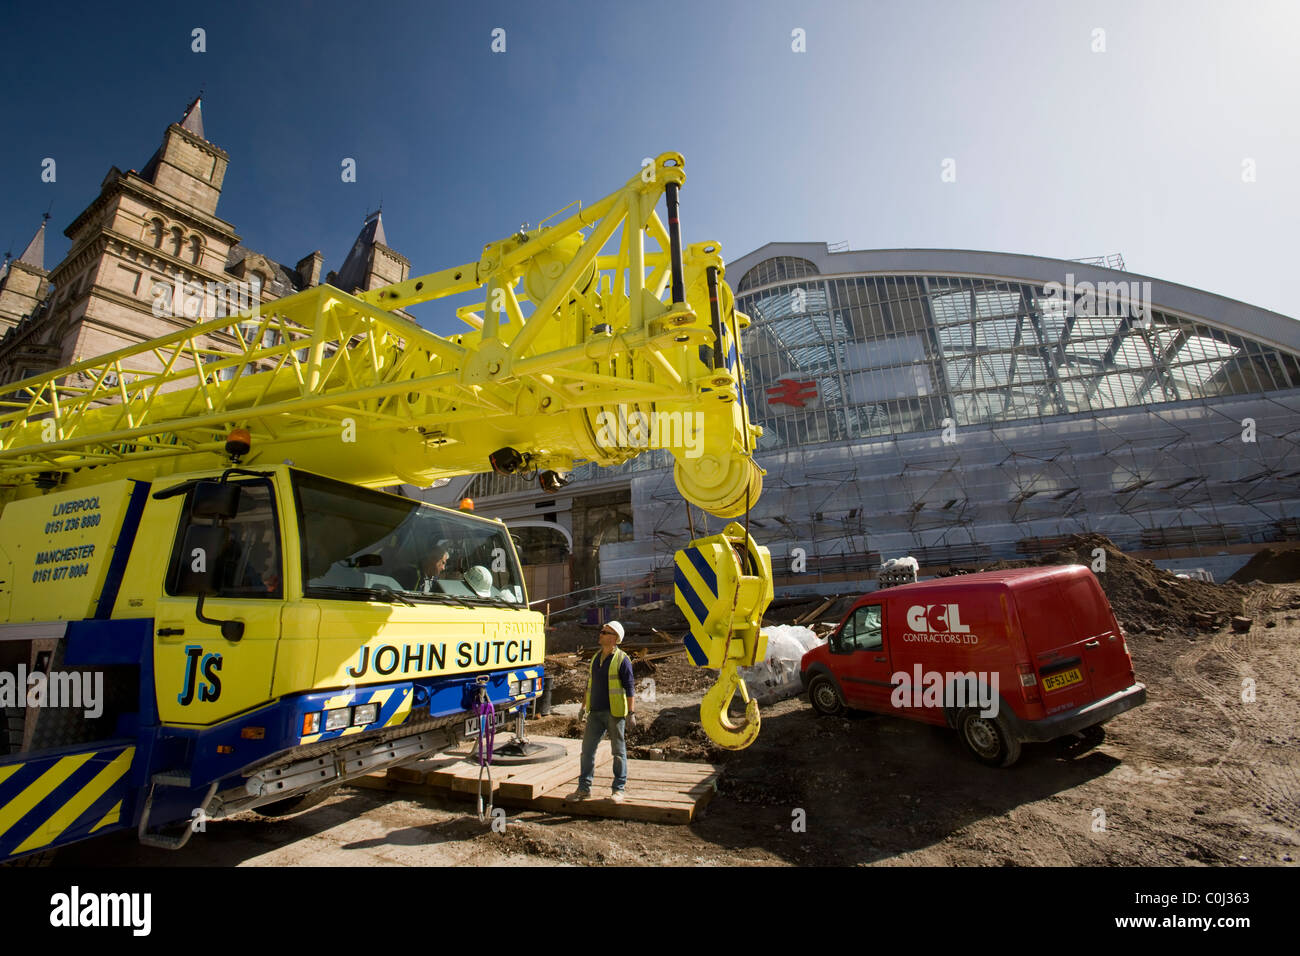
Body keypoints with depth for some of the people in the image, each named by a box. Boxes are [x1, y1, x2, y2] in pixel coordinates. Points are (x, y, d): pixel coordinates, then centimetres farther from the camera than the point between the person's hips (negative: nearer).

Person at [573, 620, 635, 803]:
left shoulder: (622, 660, -9)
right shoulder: (596, 658, 11)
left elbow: (629, 688, -11)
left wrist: (631, 713, -15)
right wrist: (583, 707, 19)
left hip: (615, 713, -6)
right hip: (595, 712, 6)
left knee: (618, 751, 6)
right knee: (587, 749, 7)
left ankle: (619, 789, 18)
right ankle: (584, 788, 20)